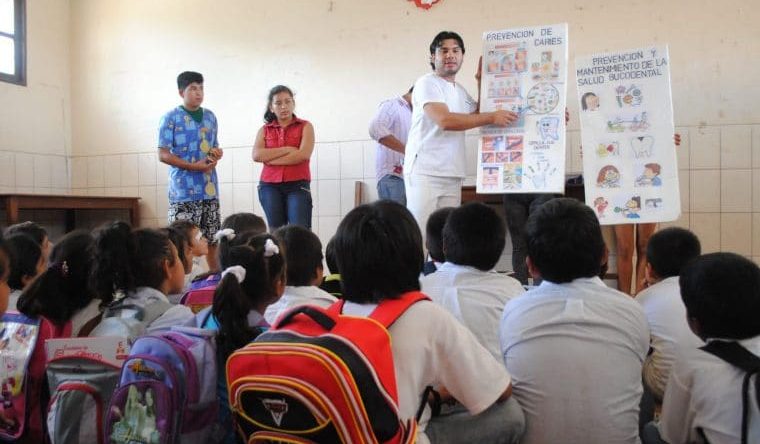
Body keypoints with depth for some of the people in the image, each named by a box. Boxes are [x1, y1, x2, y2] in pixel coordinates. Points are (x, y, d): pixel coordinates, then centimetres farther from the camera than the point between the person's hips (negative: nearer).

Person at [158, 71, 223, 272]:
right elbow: (163, 155, -8)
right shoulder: (170, 118, -4)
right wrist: (194, 166, -17)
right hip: (183, 190, -5)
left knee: (212, 238, 11)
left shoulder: (210, 116, 13)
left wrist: (217, 154, -1)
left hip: (209, 187, 5)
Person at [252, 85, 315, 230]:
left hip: (297, 185, -3)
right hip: (270, 187, 3)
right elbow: (257, 155, -3)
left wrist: (270, 159, -6)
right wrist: (287, 149, -9)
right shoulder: (265, 130, 13)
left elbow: (303, 154, -10)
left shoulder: (305, 126, 6)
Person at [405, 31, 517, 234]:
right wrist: (492, 117, -17)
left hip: (452, 175, 7)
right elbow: (445, 120, -20)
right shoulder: (427, 83, -6)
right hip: (424, 173, -7)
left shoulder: (460, 91, 19)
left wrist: (481, 83, 15)